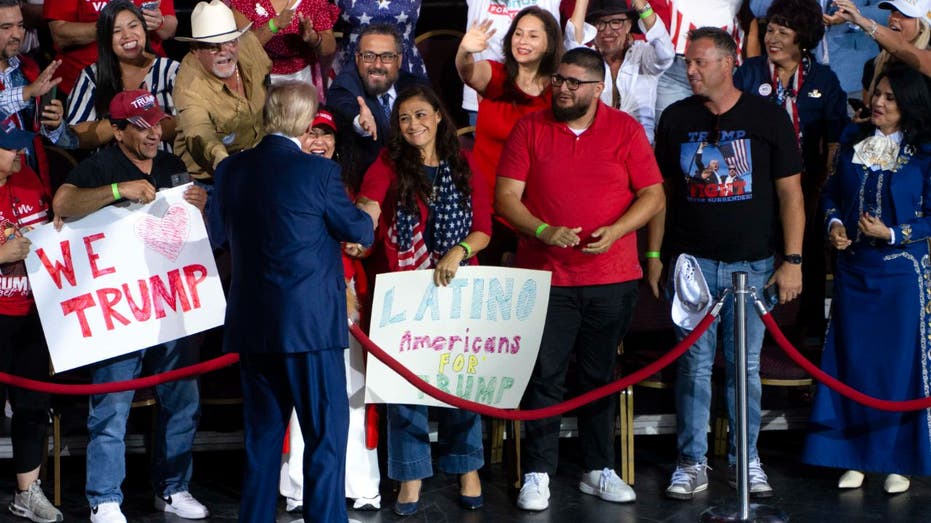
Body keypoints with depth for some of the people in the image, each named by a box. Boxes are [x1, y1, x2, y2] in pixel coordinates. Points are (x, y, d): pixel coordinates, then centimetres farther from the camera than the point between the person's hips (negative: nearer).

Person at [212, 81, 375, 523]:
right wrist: (362, 217, 19)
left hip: (251, 322, 6)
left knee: (262, 435, 14)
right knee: (326, 433, 2)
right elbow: (361, 232, -2)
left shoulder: (230, 170, 3)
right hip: (309, 322, -5)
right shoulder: (318, 172, -13)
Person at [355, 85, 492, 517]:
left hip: (455, 287, 1)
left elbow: (483, 229, 2)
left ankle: (467, 469, 18)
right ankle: (411, 477, 8)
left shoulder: (463, 167, 6)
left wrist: (458, 251, -17)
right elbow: (367, 206, -17)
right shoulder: (389, 165, 1)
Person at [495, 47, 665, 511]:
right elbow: (506, 197, -1)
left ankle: (599, 470, 21)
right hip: (546, 277, -1)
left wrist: (615, 231, -14)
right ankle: (538, 474, 5)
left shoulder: (625, 129, 4)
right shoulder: (530, 129, 3)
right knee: (544, 377, -2)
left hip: (612, 279, 1)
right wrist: (544, 231, -17)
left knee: (600, 376, 10)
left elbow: (653, 195, 2)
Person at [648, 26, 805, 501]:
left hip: (751, 262, -1)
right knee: (694, 364, 1)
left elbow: (790, 192, 1)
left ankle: (746, 459, 16)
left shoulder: (768, 117, 0)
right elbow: (660, 191, 12)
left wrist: (792, 259, -5)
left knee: (745, 365, 4)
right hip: (691, 261, 1)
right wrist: (653, 255, 7)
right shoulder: (676, 119, 6)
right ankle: (692, 463, 8)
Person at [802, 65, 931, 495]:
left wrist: (892, 233, -18)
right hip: (853, 269, 4)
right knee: (852, 361, 7)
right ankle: (856, 455, 16)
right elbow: (832, 192, 13)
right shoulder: (853, 141, 6)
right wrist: (834, 224, -5)